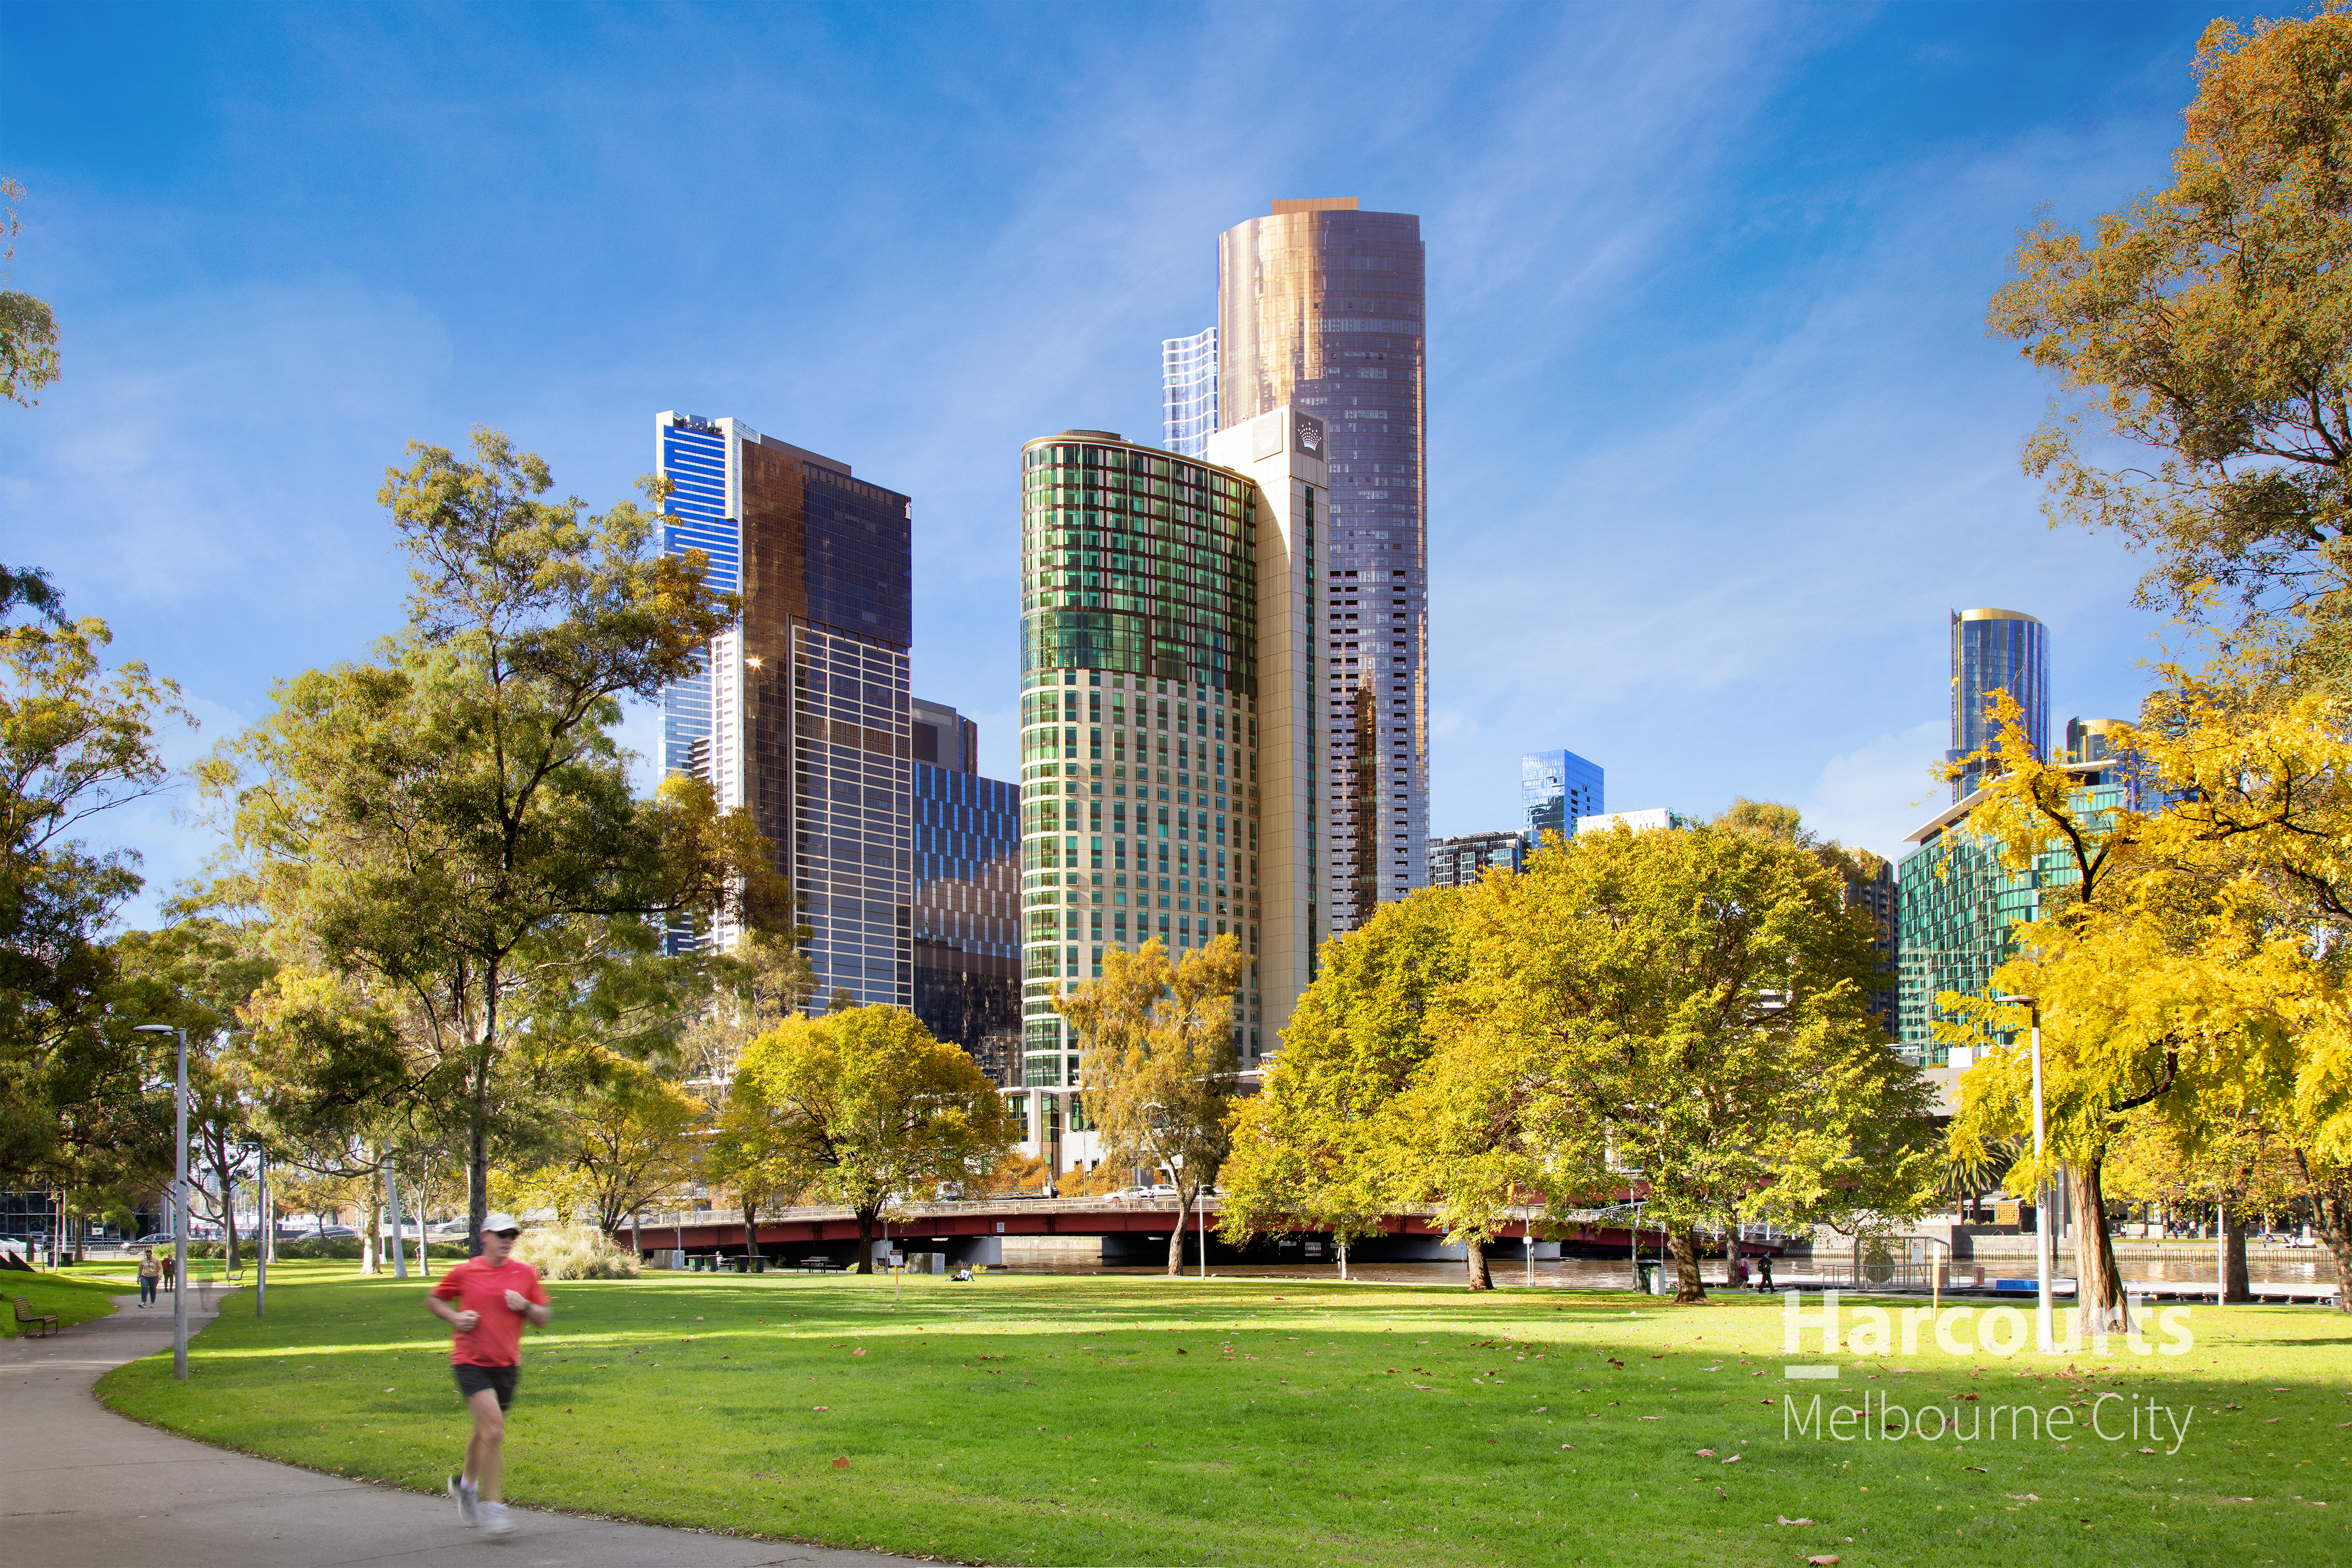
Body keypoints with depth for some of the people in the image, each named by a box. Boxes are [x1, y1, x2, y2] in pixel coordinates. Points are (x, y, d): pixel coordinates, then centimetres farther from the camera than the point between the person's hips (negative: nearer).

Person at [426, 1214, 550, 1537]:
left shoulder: (526, 1273, 4)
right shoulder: (464, 1272, -1)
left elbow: (544, 1317, 9)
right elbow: (432, 1300, 12)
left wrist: (525, 1306, -12)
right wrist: (455, 1318, -6)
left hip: (506, 1365, 4)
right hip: (471, 1362, -4)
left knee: (486, 1432, 18)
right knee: (494, 1429, -18)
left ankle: (466, 1483, 46)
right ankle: (491, 1506, -10)